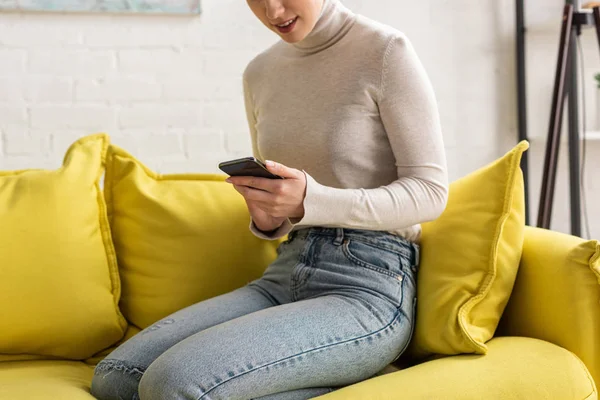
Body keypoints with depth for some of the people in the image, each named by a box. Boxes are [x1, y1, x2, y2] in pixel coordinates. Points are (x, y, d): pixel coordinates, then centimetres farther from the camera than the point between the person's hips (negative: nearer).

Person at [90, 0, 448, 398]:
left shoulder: (386, 50, -6)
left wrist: (311, 201, -22)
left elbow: (431, 191, -8)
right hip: (284, 276, 7)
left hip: (368, 287, -7)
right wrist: (267, 219, -4)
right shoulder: (260, 73, 13)